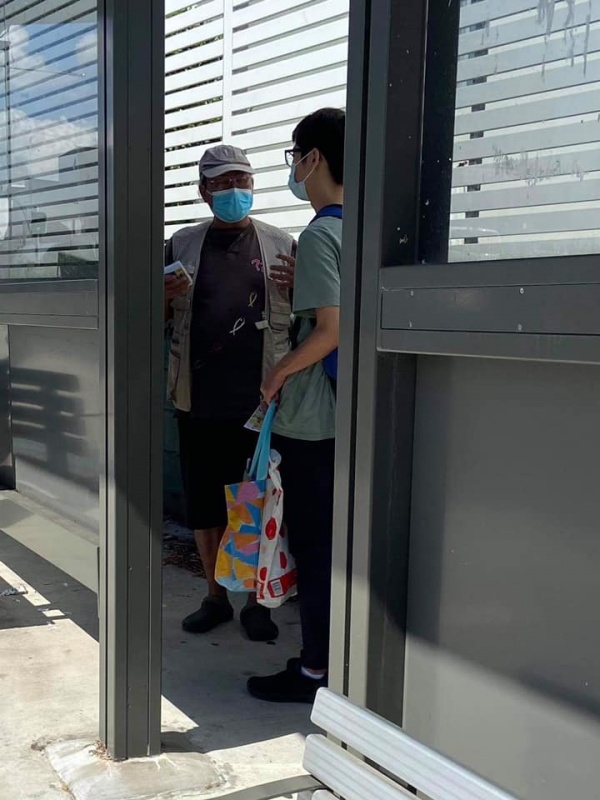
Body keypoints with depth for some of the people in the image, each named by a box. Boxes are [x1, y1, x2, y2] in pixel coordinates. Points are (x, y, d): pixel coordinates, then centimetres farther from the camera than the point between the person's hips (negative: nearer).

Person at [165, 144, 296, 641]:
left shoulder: (280, 244, 6)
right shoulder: (183, 244, 10)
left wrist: (298, 284, -12)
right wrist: (163, 296, -8)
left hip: (261, 398, -2)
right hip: (199, 399, 2)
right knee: (204, 502, 10)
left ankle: (256, 602, 21)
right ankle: (216, 597, 27)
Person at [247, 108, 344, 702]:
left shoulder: (317, 236, -15)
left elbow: (331, 329, -22)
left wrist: (278, 374, -10)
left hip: (309, 419, -8)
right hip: (345, 414, 8)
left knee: (311, 543, 2)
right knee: (336, 539, 16)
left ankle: (314, 671, 14)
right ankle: (337, 655, 28)